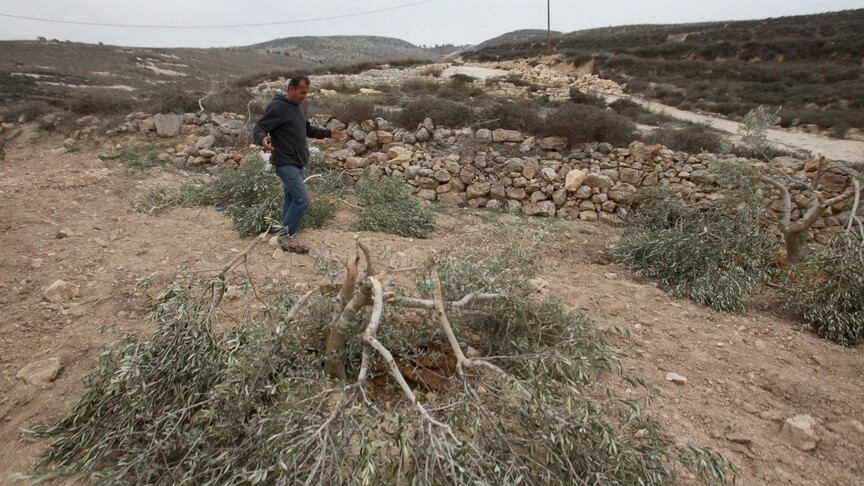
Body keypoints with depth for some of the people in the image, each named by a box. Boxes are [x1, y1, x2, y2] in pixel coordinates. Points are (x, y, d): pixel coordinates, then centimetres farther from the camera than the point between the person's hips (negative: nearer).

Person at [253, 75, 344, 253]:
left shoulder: (297, 107, 14)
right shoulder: (277, 107, -14)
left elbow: (307, 129, 28)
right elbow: (259, 128, -17)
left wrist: (328, 133, 26)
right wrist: (263, 139, -39)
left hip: (297, 164, 9)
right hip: (285, 164, -9)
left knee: (291, 200, 13)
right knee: (303, 199, -15)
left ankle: (286, 237, 22)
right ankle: (286, 237, -3)